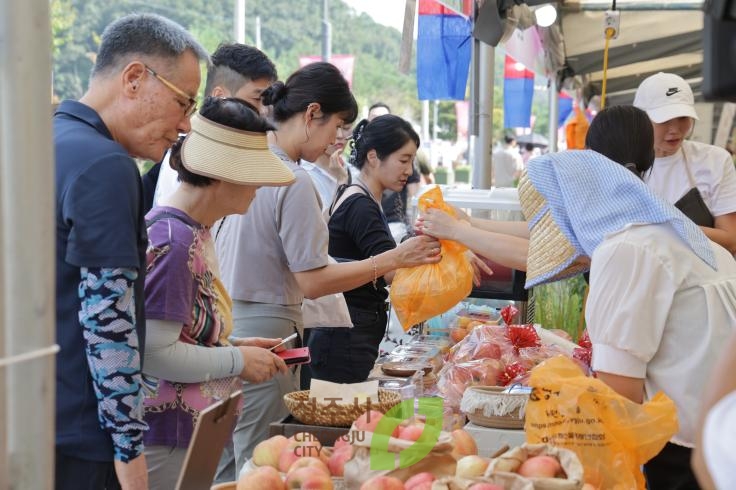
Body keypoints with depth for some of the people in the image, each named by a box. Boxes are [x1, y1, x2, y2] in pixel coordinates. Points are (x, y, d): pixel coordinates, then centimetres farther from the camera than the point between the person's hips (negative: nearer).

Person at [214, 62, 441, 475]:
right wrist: (394, 259, -15)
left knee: (228, 457, 16)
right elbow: (313, 282, -16)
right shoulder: (294, 182, -18)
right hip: (264, 329, -9)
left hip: (229, 318, 9)